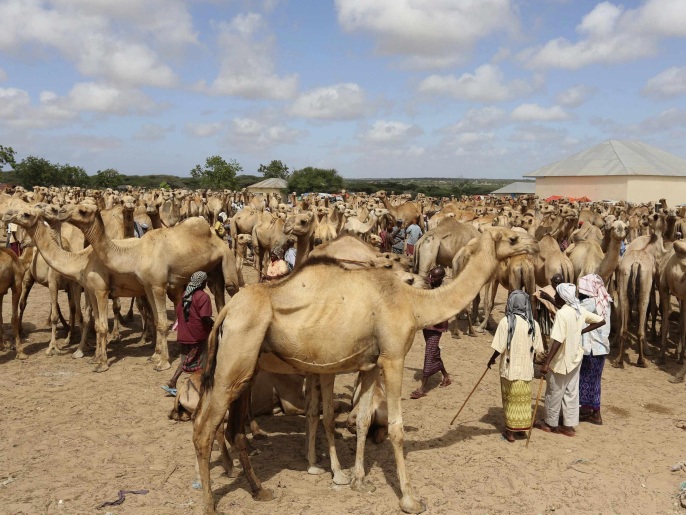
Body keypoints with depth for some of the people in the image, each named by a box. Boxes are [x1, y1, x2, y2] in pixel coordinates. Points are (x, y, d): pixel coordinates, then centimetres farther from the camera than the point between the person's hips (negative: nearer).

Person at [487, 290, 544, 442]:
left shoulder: (506, 321, -15)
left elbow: (500, 347, -14)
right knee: (524, 399, 16)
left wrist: (491, 360, 3)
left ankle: (511, 431, 17)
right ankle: (523, 426, 26)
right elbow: (537, 349, 0)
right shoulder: (533, 323, -4)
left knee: (511, 399, 10)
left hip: (510, 368, -3)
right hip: (526, 369, 3)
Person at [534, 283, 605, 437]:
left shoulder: (562, 313, -24)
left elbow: (558, 341, -29)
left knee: (554, 393, 10)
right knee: (571, 392, 14)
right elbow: (601, 321, 9)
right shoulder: (580, 311, 0)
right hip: (575, 358, 8)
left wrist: (546, 363, -29)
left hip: (561, 360, -8)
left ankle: (551, 424, 24)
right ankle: (569, 425, 21)